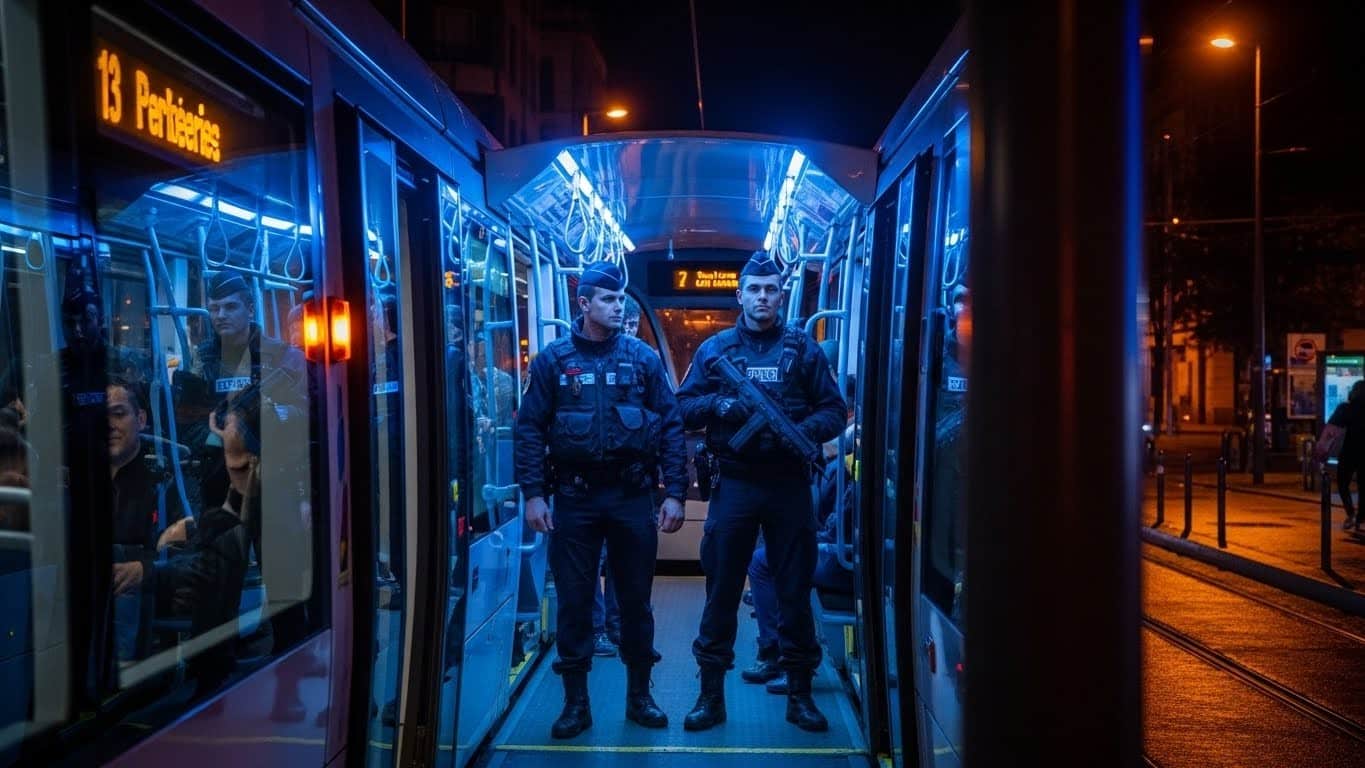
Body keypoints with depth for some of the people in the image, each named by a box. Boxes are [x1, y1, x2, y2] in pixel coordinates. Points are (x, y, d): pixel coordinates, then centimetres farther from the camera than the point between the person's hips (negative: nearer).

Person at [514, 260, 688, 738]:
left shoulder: (642, 357, 3)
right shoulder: (553, 359, 2)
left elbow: (670, 427, 2)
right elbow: (530, 429, 0)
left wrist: (674, 493, -4)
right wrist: (533, 494, -7)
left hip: (632, 495, 1)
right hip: (575, 497, 0)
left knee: (635, 598, 10)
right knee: (574, 600, 6)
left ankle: (639, 695, 25)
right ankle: (576, 702, 19)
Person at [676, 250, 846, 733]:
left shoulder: (803, 348, 6)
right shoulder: (714, 349, 8)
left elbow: (833, 410, 3)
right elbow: (683, 407, 6)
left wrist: (803, 431, -16)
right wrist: (717, 405, -14)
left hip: (790, 484, 0)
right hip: (734, 484, 0)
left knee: (795, 589, 7)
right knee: (721, 589, 5)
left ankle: (800, 693, 20)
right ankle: (711, 694, 16)